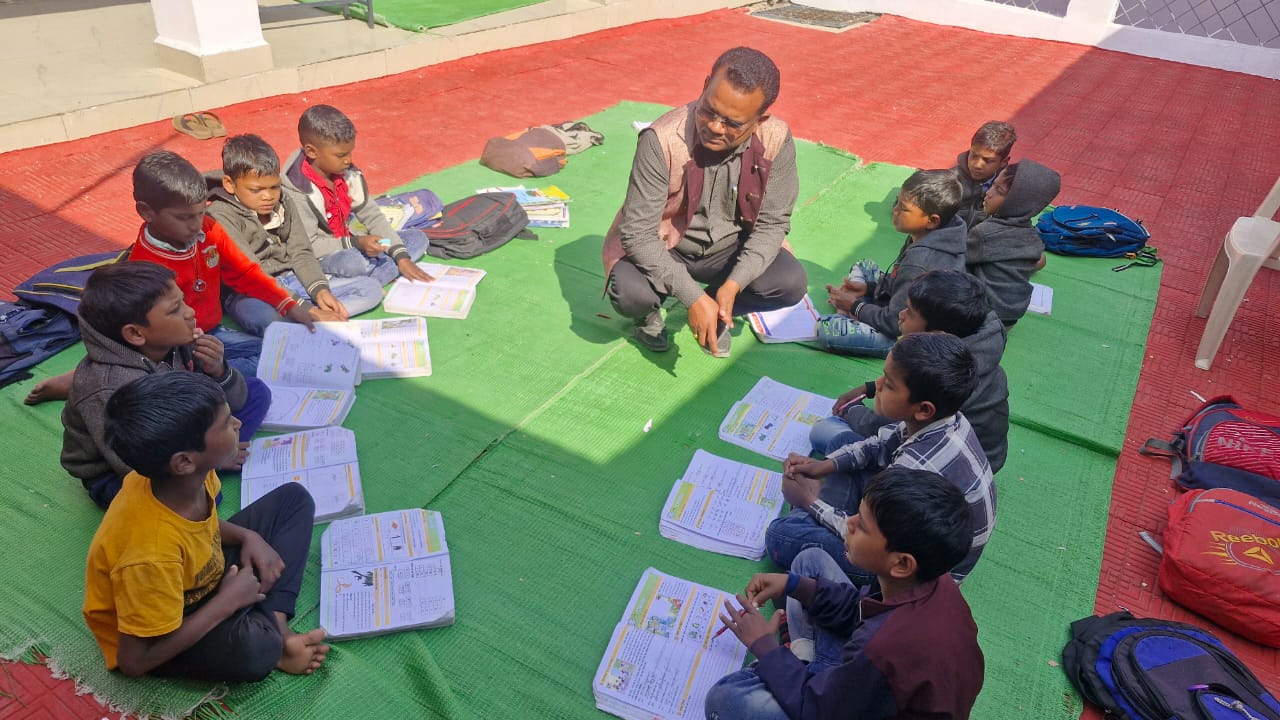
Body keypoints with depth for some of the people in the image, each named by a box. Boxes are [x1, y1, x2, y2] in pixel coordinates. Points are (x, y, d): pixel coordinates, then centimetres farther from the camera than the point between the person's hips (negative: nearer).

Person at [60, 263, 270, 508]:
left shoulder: (176, 343, -15)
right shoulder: (109, 392, -33)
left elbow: (233, 404, -4)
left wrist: (219, 372, -25)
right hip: (115, 478, -7)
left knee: (257, 391, 2)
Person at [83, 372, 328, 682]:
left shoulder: (184, 478, -17)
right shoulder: (152, 553, -39)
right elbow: (135, 661, -29)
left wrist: (247, 536, -10)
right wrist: (229, 601, -22)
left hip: (200, 578, 8)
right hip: (154, 636, -8)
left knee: (293, 498, 4)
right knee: (254, 649, -39)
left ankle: (274, 622, -5)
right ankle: (270, 634, -2)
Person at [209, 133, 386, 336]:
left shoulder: (285, 204, 10)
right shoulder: (221, 216, -10)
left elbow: (300, 253, 6)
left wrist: (320, 290, -14)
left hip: (292, 281, 8)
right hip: (250, 295, -7)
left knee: (371, 288, -7)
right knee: (264, 317, -45)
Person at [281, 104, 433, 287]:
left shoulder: (348, 174, -2)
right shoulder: (296, 190, -20)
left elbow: (373, 216, -1)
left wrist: (402, 258, -11)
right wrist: (356, 243, -29)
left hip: (349, 247, 8)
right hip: (319, 258, -8)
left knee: (418, 238, 1)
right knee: (352, 262, -41)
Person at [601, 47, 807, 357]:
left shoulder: (777, 141, -19)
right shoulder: (662, 140, -30)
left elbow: (772, 222, -11)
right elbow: (638, 233, -28)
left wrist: (734, 284, -27)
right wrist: (693, 298, -34)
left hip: (729, 247, 3)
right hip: (660, 245, -3)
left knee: (792, 284, -21)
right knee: (630, 293, -32)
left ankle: (716, 310, 9)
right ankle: (650, 311, 8)